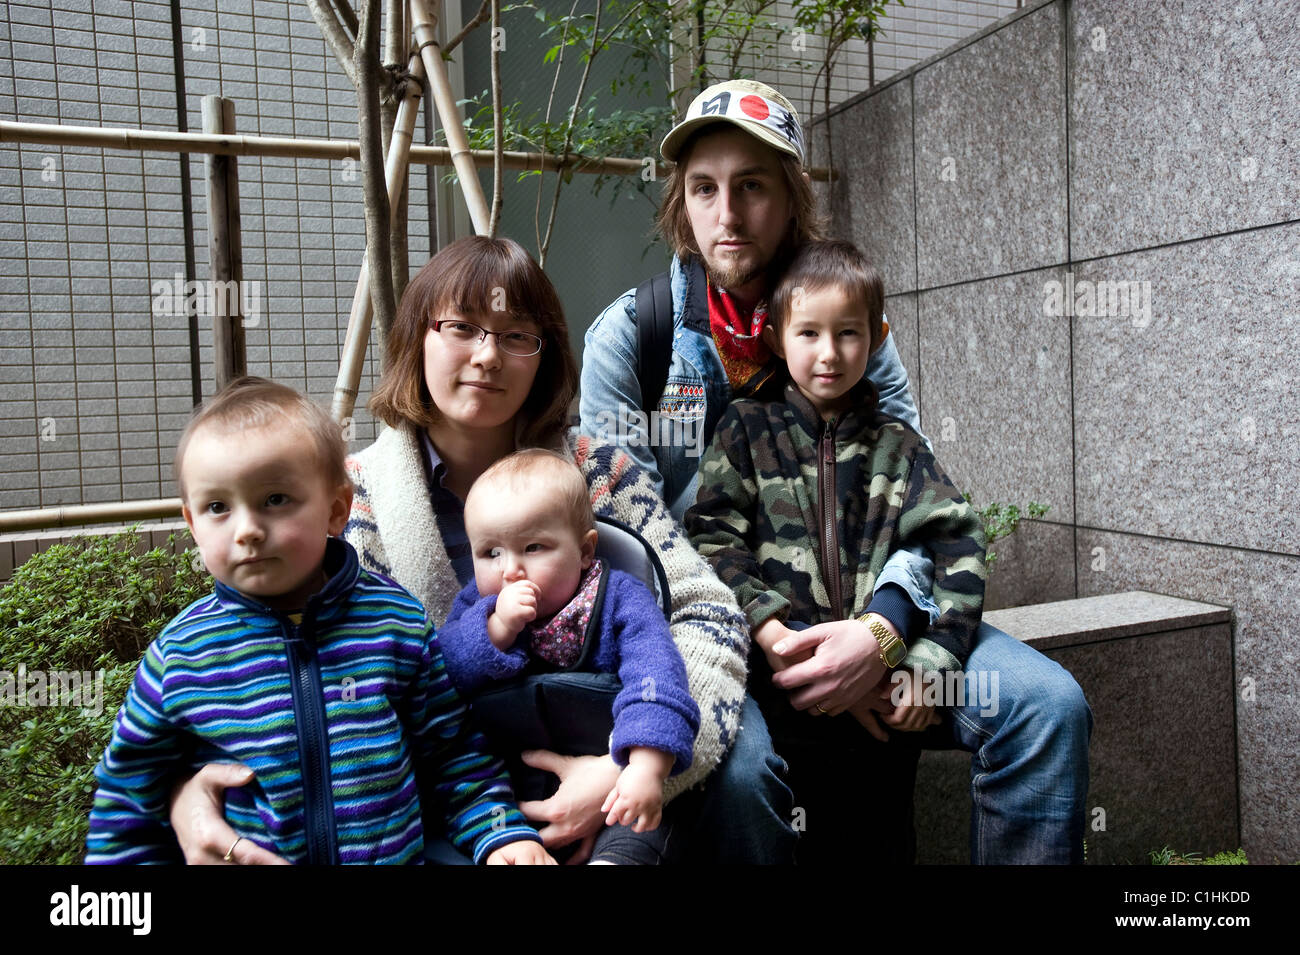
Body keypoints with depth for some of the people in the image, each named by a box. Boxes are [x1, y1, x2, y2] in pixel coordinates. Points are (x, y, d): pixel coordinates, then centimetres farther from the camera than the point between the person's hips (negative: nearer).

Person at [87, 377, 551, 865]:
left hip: (400, 852, -2)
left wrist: (502, 833, -3)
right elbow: (124, 802, 9)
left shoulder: (396, 621, -2)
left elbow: (455, 750, 7)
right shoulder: (180, 654, -2)